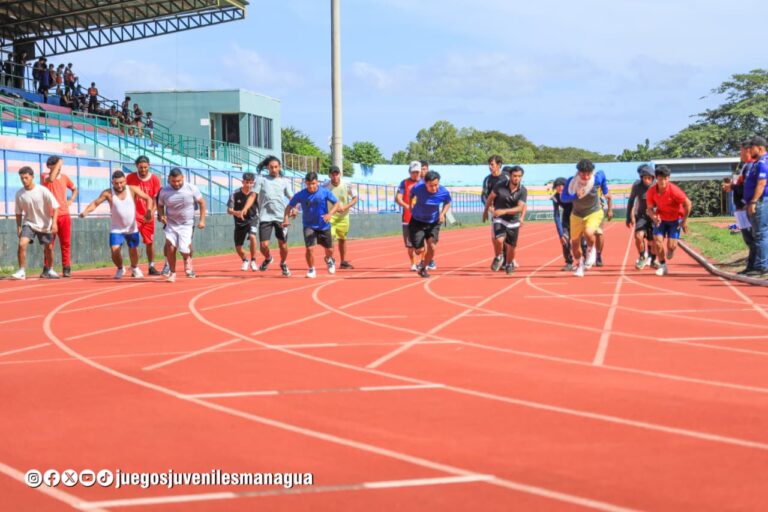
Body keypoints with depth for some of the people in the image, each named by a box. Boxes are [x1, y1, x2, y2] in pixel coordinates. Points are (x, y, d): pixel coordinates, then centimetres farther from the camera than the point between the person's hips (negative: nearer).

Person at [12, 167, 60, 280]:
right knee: (22, 244, -21)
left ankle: (50, 270, 35)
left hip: (44, 225, -1)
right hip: (29, 223, 1)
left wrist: (54, 222, -21)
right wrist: (18, 227, 1)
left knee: (48, 248, 11)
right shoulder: (19, 194, -7)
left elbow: (55, 207, -12)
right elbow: (19, 213, 5)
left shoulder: (43, 191, -15)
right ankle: (21, 271, -15)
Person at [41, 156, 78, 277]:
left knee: (66, 243, 3)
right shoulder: (44, 176, -2)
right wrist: (58, 164, -19)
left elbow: (74, 189, 26)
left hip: (64, 214, 3)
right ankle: (48, 268, 4)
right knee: (49, 243, -1)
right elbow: (51, 178, -27)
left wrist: (71, 200, 8)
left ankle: (66, 268, 7)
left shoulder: (64, 177, 9)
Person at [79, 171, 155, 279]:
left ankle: (134, 268, 44)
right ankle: (120, 269, 17)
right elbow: (95, 203, -13)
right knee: (115, 250, -14)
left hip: (132, 228, 1)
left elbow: (148, 199, -9)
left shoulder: (133, 190, -11)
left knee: (133, 251, 12)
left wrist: (148, 211, -26)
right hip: (116, 229, -1)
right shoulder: (108, 193, -13)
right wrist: (86, 211, -31)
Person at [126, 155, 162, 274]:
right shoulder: (130, 178, -3)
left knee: (150, 242, 8)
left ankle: (151, 267, 19)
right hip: (134, 215, -1)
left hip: (148, 216, 1)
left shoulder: (154, 179, -3)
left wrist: (151, 213, -14)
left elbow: (155, 199, -2)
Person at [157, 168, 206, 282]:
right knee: (170, 246, -16)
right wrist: (161, 215, -11)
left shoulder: (191, 188, -9)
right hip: (171, 224, 1)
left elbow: (202, 203, 1)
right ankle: (172, 273, 1)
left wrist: (202, 220, -4)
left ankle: (188, 260, 26)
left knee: (184, 250, -12)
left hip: (187, 224, -1)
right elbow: (160, 205, 10)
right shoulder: (164, 191, -5)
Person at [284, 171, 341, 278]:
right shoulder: (300, 195, -11)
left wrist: (330, 214, -24)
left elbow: (337, 203, -7)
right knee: (309, 248, -18)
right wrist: (286, 218, -19)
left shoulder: (325, 192, -11)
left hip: (324, 226, 1)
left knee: (329, 250, 11)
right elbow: (289, 206, -2)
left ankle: (329, 260, 48)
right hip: (309, 226, -1)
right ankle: (311, 270, 5)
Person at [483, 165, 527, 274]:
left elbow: (520, 208, -21)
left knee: (511, 247, 7)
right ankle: (498, 257, 4)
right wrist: (486, 211, 17)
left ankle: (509, 265, 37)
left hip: (513, 222, 1)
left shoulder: (523, 191, -11)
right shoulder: (500, 186, -11)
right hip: (499, 220, -1)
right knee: (499, 239, -26)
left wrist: (504, 211, -34)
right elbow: (490, 198, 5)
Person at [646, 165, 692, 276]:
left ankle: (670, 249, 32)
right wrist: (654, 217, -26)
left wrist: (685, 220, -10)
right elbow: (650, 208, -4)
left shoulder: (674, 190, -26)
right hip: (661, 219, 3)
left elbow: (687, 203, -15)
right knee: (658, 241, -13)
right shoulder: (651, 191, -16)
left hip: (675, 219, -3)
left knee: (671, 246, -9)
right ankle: (662, 266, 6)